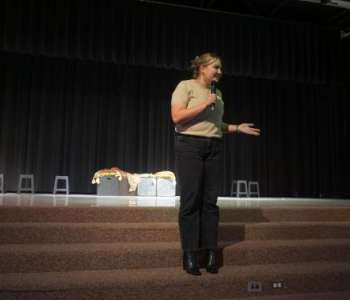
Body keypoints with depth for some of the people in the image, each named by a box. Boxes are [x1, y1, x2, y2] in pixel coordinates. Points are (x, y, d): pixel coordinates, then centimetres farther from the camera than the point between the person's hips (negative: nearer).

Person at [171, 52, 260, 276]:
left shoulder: (218, 93, 18)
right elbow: (177, 117, -12)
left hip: (214, 148, 6)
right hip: (189, 145, -5)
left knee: (210, 201, 4)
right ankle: (190, 256, 5)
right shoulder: (186, 86, 0)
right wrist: (204, 104, -12)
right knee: (191, 201, -4)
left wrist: (237, 128, 11)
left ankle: (211, 253, 12)